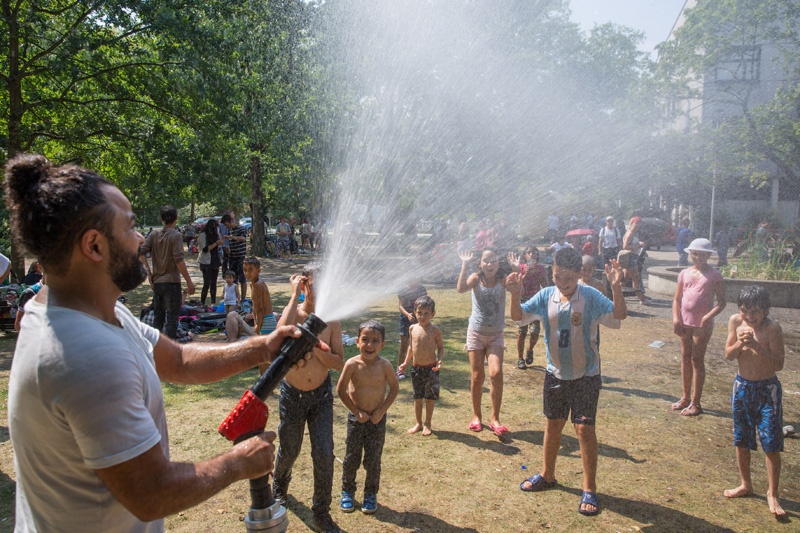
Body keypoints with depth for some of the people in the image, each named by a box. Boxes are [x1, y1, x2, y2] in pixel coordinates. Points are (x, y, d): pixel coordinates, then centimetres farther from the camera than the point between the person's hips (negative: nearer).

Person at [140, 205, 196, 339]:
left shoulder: (154, 235, 6)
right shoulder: (175, 235, -10)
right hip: (171, 282, -6)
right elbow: (178, 260, -17)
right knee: (172, 318, -1)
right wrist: (189, 281, -14)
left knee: (158, 317, 17)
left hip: (157, 282, 6)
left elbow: (141, 253, -2)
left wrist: (148, 272, 3)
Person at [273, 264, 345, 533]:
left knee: (324, 454, -4)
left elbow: (339, 363, -8)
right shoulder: (294, 312, -12)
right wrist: (295, 295, -30)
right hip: (292, 394, 0)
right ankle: (280, 487, 51)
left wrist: (316, 349, -25)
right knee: (288, 451, 16)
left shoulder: (331, 321, -7)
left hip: (321, 394, 1)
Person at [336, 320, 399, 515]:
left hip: (377, 418, 0)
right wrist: (356, 411, -10)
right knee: (351, 457, 12)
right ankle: (347, 492, 32)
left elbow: (394, 388, -3)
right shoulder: (352, 364, -16)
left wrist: (381, 411, -9)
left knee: (373, 460, 8)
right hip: (356, 418, 0)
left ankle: (371, 494, 28)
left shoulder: (385, 365, -15)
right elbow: (341, 390, -8)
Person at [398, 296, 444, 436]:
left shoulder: (435, 331, -10)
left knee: (429, 398, 8)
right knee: (417, 397, 12)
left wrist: (440, 360, -19)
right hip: (416, 368, 3)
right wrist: (406, 362, 14)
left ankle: (427, 424, 23)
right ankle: (418, 423, 27)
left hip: (431, 368, -3)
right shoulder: (413, 329, 0)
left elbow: (441, 348, -2)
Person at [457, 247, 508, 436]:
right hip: (476, 333, 0)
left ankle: (495, 418, 1)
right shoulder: (476, 278, -8)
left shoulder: (502, 281, -7)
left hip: (496, 335, 0)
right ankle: (476, 416, 25)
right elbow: (461, 288, -29)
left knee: (496, 373, -14)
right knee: (477, 376, 6)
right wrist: (465, 265, -30)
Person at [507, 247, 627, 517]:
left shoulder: (590, 296, -15)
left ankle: (589, 489, 11)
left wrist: (616, 287, -40)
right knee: (553, 424, 17)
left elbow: (619, 315, -25)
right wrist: (515, 294, -23)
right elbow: (518, 315, -5)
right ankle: (547, 475, 35)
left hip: (586, 375, -4)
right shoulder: (546, 296, -5)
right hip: (556, 373, 4)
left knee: (584, 427, -5)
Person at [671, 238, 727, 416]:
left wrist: (708, 316, -24)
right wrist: (676, 318, -5)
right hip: (685, 322, 5)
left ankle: (695, 403, 10)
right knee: (685, 358, 12)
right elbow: (677, 299, 9)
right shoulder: (685, 273, 7)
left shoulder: (714, 275, -6)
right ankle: (686, 397, 25)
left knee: (697, 360, 0)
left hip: (702, 324, -5)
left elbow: (721, 303, -9)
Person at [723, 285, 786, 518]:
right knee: (741, 440, 14)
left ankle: (772, 494, 12)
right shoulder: (736, 321, -6)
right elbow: (729, 355, -3)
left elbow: (778, 364, -19)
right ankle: (746, 485, 31)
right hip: (742, 386, 4)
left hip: (767, 389, -4)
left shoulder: (772, 328, -17)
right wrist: (740, 342, -22)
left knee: (771, 443, -2)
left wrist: (756, 345, -30)